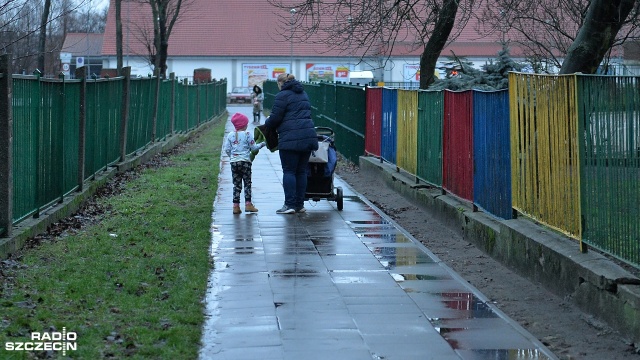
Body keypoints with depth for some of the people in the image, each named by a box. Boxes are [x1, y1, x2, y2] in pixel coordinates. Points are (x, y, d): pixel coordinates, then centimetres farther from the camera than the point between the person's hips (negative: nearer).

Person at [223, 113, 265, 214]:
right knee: (247, 183, 4)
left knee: (236, 184, 7)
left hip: (234, 162, 4)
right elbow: (253, 147, -1)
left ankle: (236, 205, 3)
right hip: (245, 161, -4)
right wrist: (261, 144, 16)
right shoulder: (247, 134, -6)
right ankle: (248, 204, -1)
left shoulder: (230, 135, 4)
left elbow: (226, 149, 4)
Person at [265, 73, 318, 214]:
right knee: (301, 171, 10)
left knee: (289, 171, -3)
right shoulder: (303, 94, 21)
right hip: (308, 136, 7)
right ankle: (300, 204, 12)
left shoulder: (282, 95, -4)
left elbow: (275, 118, -7)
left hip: (291, 138, -7)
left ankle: (290, 204, -7)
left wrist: (267, 123, 15)